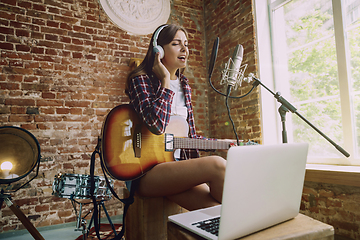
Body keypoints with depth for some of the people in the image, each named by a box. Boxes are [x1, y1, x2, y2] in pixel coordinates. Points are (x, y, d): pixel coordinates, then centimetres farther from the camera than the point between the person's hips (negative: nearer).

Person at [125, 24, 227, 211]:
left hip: (179, 164, 6)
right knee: (217, 166, -27)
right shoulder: (140, 80, -2)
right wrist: (165, 81, -11)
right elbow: (157, 125, -22)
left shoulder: (184, 86, 17)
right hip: (147, 171, -6)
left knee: (217, 206, -21)